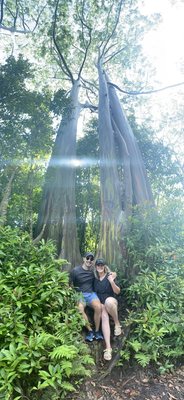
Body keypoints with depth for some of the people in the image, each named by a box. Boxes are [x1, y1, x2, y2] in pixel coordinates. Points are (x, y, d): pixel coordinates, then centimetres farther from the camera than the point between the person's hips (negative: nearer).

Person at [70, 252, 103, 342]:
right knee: (79, 308, -33)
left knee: (98, 307, -28)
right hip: (79, 294, -2)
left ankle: (97, 331, -7)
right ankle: (90, 330, -13)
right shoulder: (75, 270, -3)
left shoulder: (93, 270, 6)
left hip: (91, 293, 2)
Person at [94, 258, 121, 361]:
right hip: (101, 303, 3)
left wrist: (112, 282, -26)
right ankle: (108, 347, -33)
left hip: (111, 301, -2)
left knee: (108, 301, -38)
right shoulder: (95, 278, 6)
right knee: (104, 318, -28)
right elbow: (94, 292, 19)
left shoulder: (110, 276, -5)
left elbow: (117, 292, -10)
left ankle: (117, 323, -15)